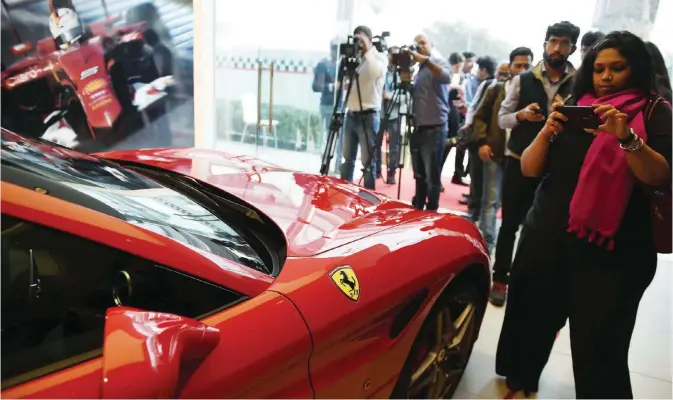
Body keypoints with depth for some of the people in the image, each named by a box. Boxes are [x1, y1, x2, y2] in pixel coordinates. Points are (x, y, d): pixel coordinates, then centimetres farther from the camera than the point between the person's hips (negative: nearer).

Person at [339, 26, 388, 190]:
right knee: (348, 158, 14)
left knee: (368, 161, -3)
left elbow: (377, 73, -25)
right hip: (351, 115, 7)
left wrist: (367, 51, -19)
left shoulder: (379, 57, -2)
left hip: (368, 116, -6)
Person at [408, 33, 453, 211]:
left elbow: (446, 77, -25)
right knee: (419, 173, 15)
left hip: (434, 127, -7)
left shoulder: (439, 62, -1)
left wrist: (426, 60, -29)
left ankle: (431, 210, 3)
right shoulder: (418, 69, 18)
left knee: (432, 174, -5)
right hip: (418, 127, 7)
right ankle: (418, 206, 26)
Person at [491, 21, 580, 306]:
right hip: (518, 162, 0)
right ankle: (500, 279, 20)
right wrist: (520, 115, -17)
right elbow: (502, 118, 4)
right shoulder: (522, 80, 1)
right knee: (510, 224, 7)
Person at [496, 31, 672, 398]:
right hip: (547, 239, 3)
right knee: (530, 324, 10)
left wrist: (626, 137, -26)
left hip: (614, 250, -3)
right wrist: (547, 131, -12)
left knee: (599, 347, -4)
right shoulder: (573, 107, 9)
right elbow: (529, 169, 5)